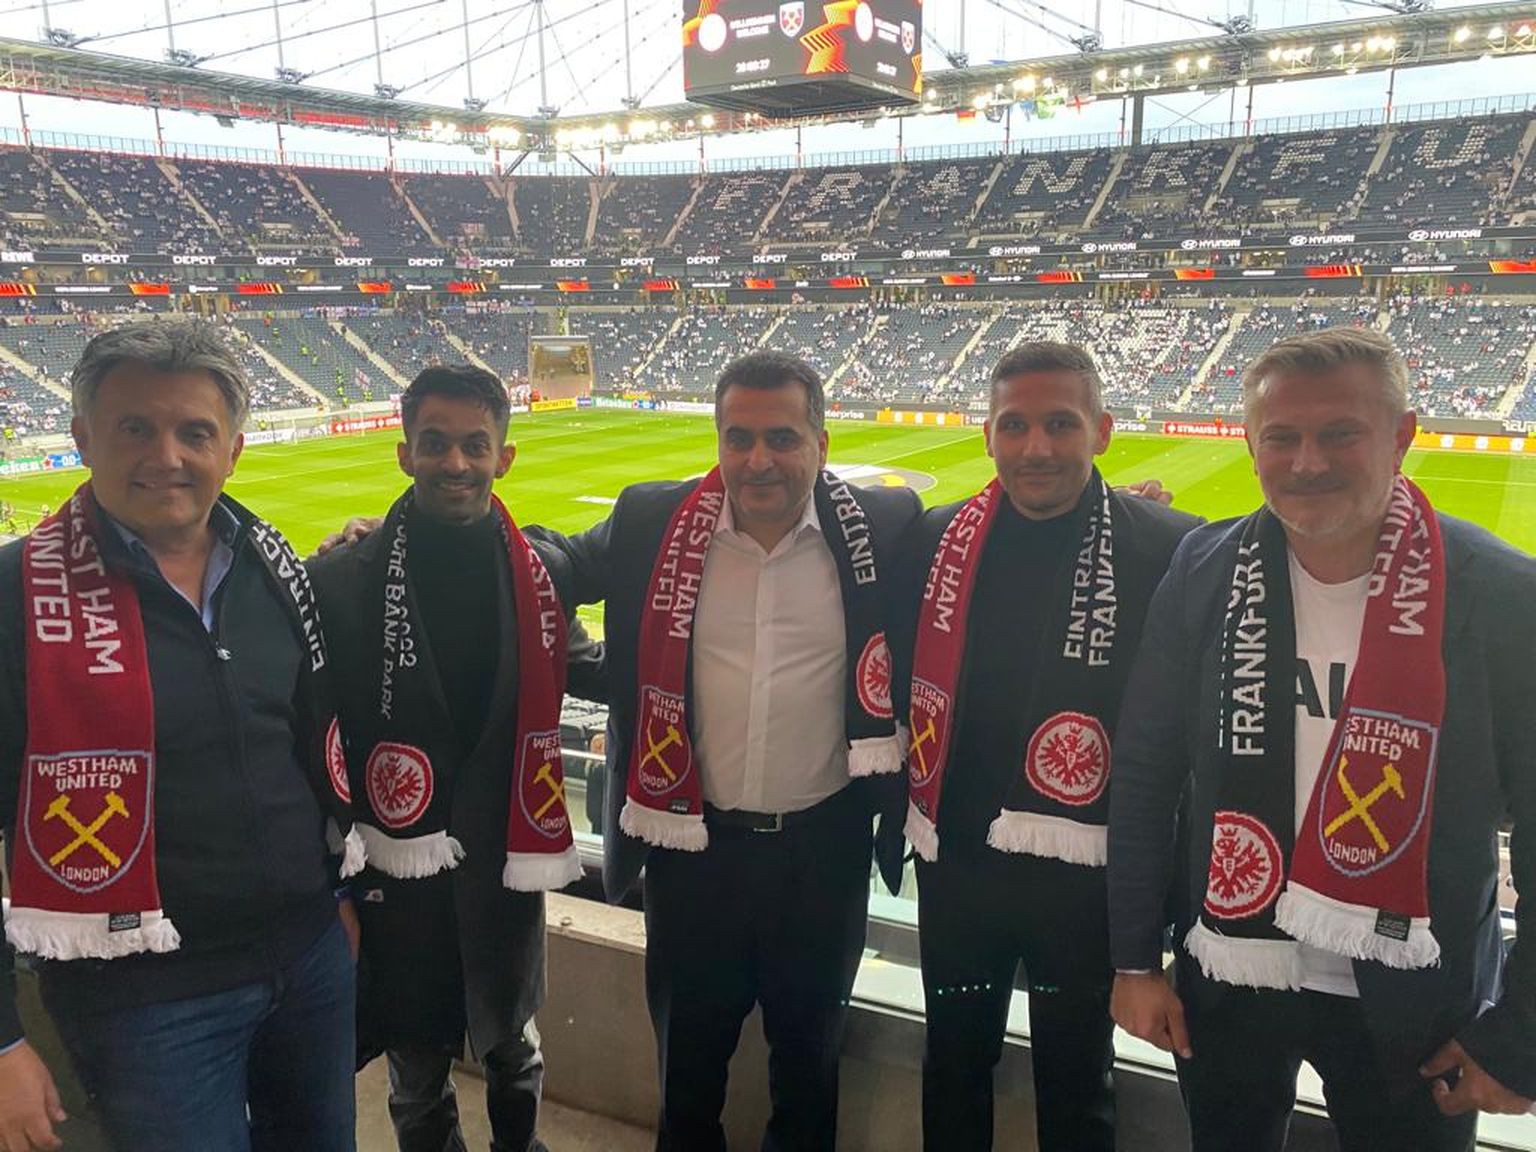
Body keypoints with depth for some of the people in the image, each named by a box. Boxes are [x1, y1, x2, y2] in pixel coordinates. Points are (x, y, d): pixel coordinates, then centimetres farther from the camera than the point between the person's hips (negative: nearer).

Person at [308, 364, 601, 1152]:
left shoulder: (540, 570, -4)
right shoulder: (341, 580, -11)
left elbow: (581, 665, 13)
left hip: (508, 861, 2)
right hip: (397, 875, -2)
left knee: (511, 1049, 22)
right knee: (418, 1069, 17)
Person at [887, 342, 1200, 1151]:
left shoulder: (1167, 551, -14)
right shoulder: (934, 541, -4)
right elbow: (897, 686, 6)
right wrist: (901, 814, 8)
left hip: (1087, 873, -3)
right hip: (955, 860, 3)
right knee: (953, 1070, 23)